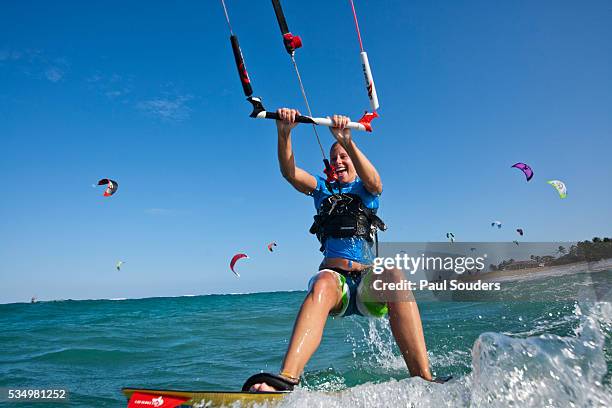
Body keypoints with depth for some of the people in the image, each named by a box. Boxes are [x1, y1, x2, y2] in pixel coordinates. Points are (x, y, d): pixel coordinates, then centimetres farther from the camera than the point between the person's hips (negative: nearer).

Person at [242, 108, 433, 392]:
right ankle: (285, 380, -54)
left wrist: (347, 140, -26)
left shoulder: (367, 189, 17)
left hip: (369, 278, 0)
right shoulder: (322, 188, 21)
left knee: (392, 275, -35)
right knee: (323, 284, -37)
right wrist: (284, 133, -17)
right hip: (334, 275, 0)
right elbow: (289, 172, 1)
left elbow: (373, 180, -10)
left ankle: (423, 380, -40)